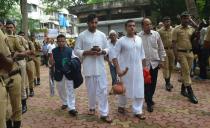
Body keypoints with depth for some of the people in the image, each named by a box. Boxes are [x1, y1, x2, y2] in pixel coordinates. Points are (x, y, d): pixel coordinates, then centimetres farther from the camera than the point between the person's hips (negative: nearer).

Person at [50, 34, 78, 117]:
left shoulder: (70, 50, -7)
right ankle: (65, 103, 40)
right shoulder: (54, 51, -1)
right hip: (58, 73, 3)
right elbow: (52, 63, 5)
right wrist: (51, 61, -17)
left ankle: (71, 108, 4)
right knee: (60, 90, 17)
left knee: (70, 90, -1)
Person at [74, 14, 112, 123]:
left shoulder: (102, 35, 5)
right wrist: (87, 52, -17)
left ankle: (104, 113, 6)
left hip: (100, 66, 1)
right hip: (88, 67, -1)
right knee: (91, 89, 11)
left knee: (103, 89, -1)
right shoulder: (82, 35, -2)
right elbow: (76, 50, -1)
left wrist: (102, 52, -12)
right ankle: (92, 107, 34)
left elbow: (107, 48, 10)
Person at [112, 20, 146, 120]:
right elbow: (114, 56, -10)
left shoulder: (139, 39, 6)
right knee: (124, 89, 11)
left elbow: (142, 55, 13)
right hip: (125, 69, -3)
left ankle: (137, 111, 16)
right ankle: (121, 105, 36)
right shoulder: (121, 40, -8)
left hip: (138, 69, 4)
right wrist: (118, 69, -18)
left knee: (139, 90, 4)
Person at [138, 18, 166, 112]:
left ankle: (150, 98, 34)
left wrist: (162, 60, 6)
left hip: (155, 62, 3)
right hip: (144, 64, -3)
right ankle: (149, 103, 12)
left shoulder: (156, 34, 4)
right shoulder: (139, 36, -5)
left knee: (153, 83, 12)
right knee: (146, 84, 1)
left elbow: (161, 48, 9)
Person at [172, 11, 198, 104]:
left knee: (186, 72, 11)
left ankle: (183, 89, 25)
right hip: (181, 53, -5)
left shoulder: (192, 29, 9)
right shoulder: (176, 29, -5)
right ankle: (190, 93, -4)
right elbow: (174, 43, -8)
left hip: (190, 53, 5)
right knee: (186, 72, -7)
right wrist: (176, 55, -14)